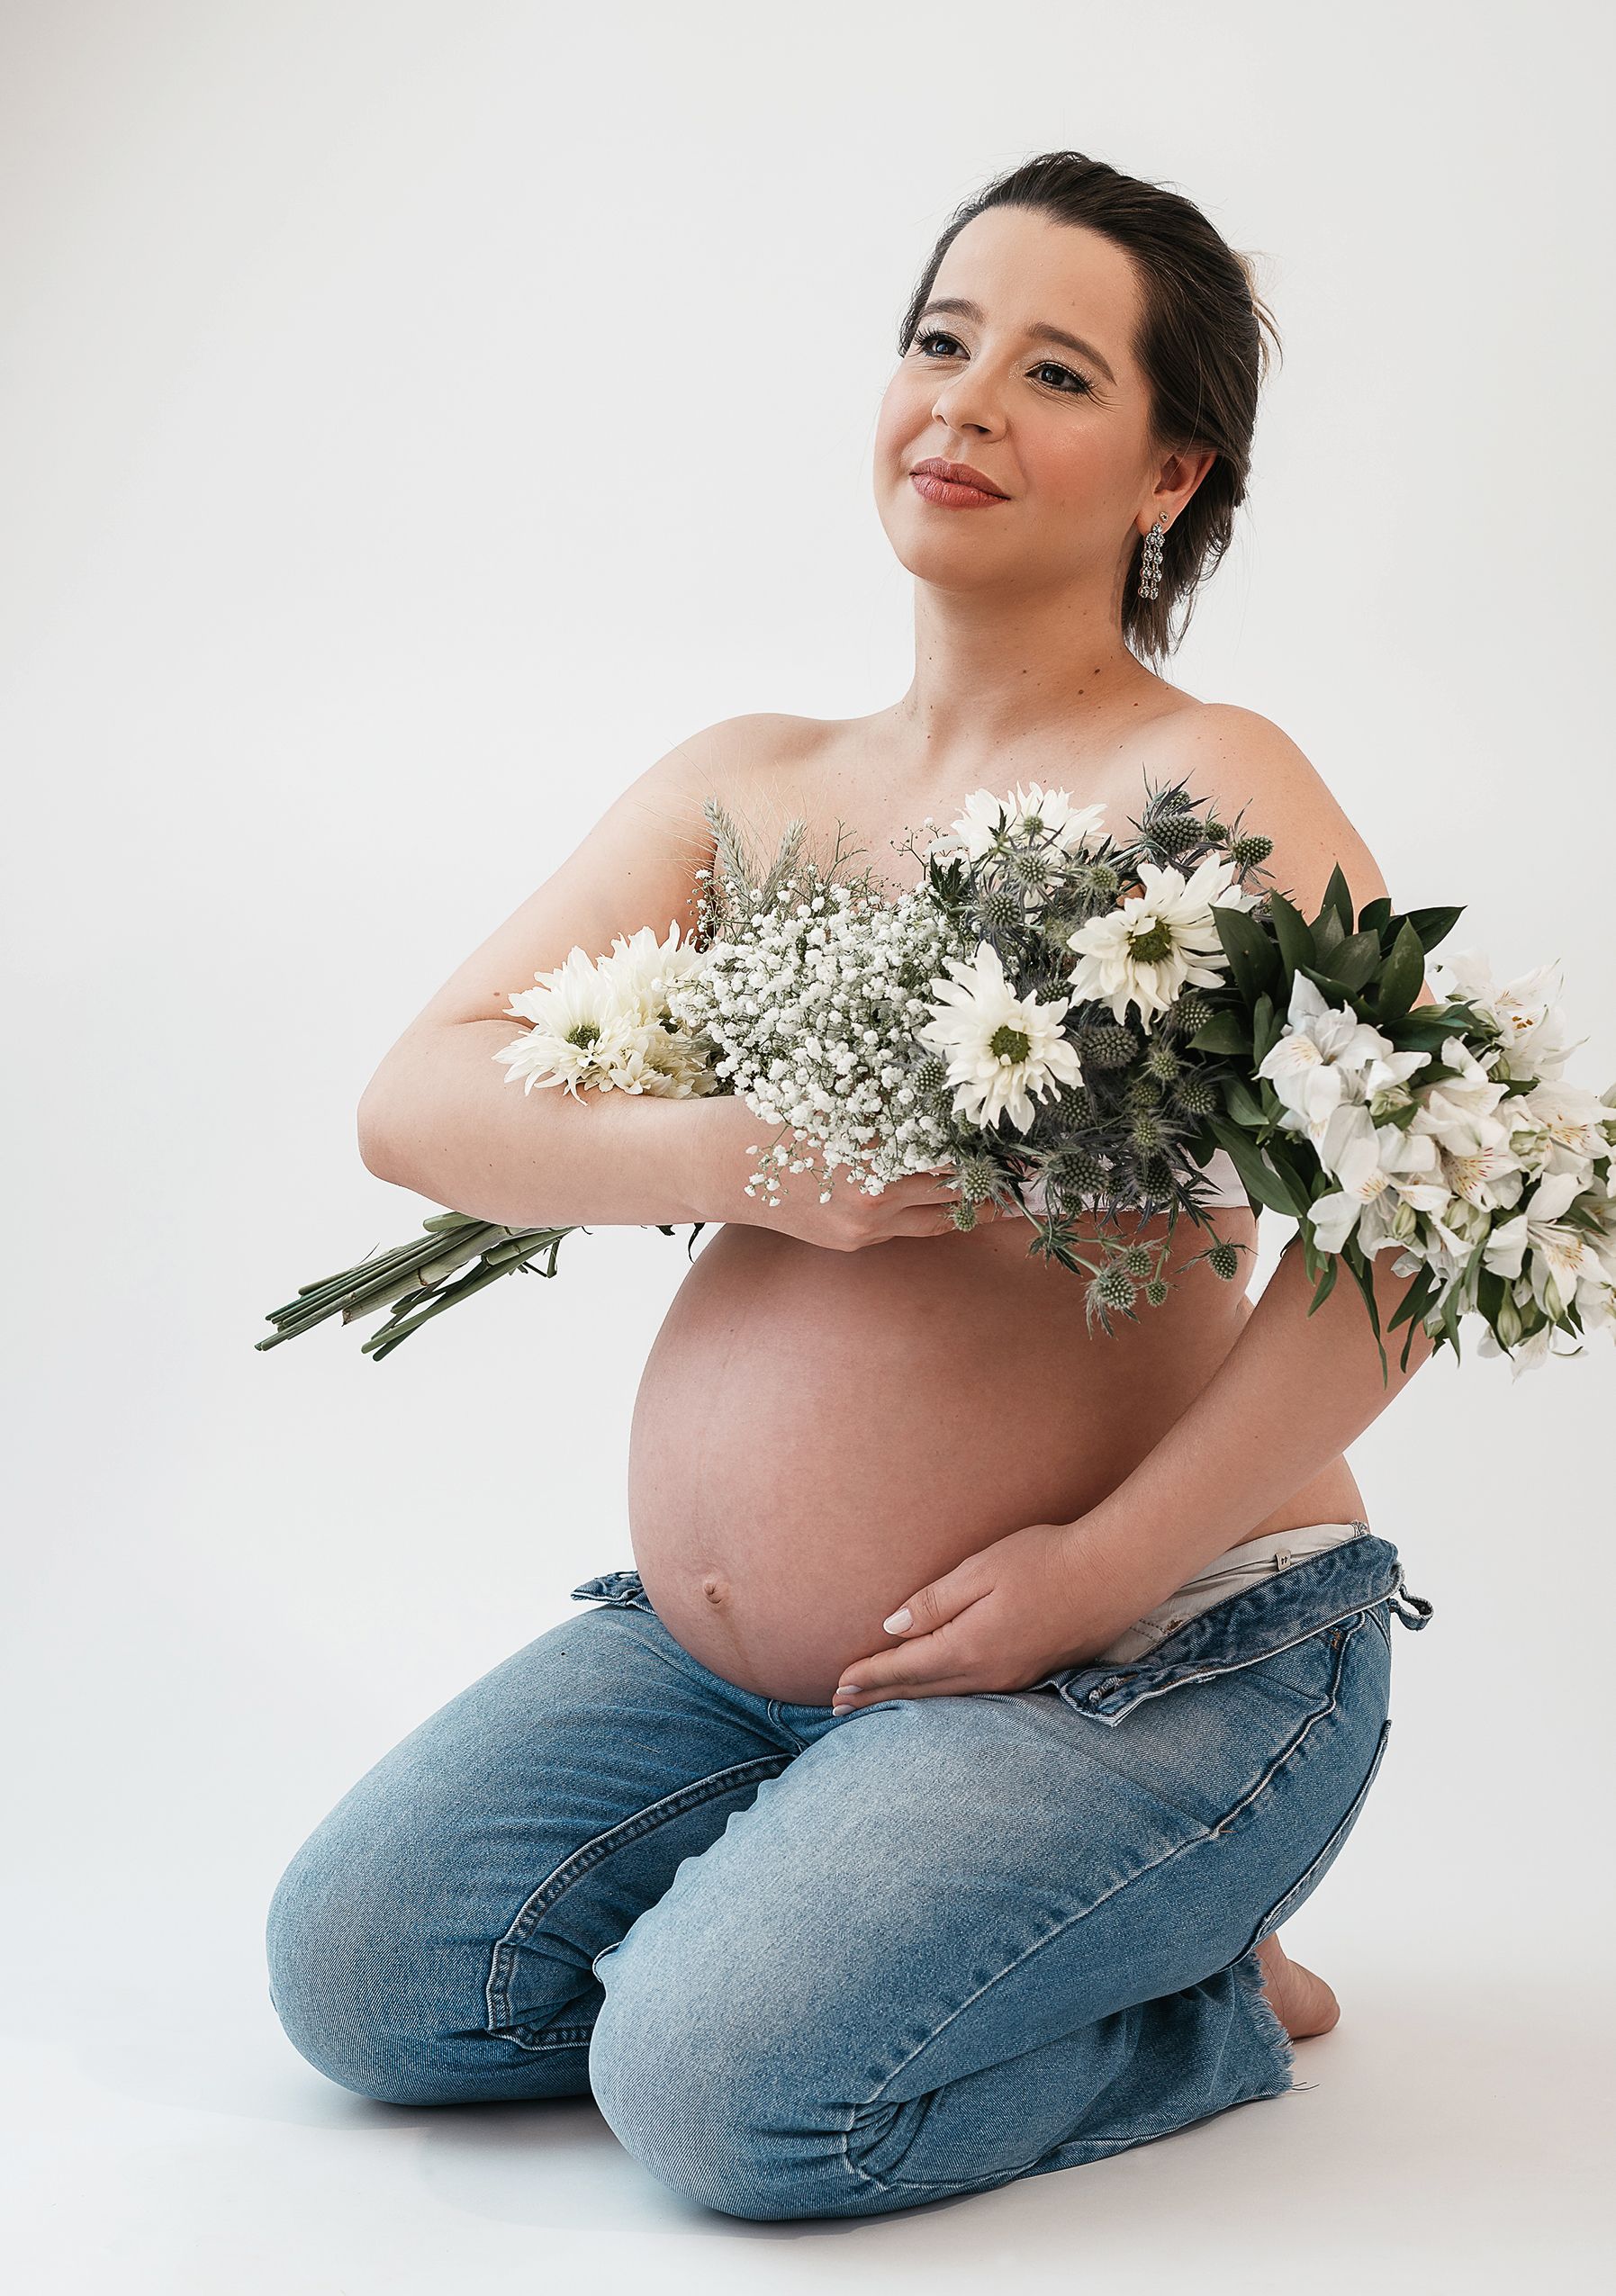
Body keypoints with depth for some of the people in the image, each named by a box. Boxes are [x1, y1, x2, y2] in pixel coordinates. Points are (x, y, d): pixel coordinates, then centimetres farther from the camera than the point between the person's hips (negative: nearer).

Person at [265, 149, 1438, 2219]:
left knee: (731, 2088, -24)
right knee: (357, 1971, -3)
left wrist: (1108, 1559, -22)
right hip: (724, 1643, 7)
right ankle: (843, 1900, 14)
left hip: (1149, 1657, -6)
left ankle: (1200, 1998, 2)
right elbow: (413, 1101, -2)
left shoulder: (1205, 784, -10)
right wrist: (727, 1155, -22)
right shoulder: (745, 785, 7)